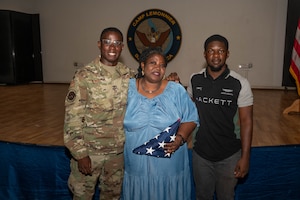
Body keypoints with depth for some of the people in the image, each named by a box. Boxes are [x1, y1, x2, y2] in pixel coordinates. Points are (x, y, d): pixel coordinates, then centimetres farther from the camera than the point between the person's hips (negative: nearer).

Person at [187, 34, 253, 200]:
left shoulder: (240, 84, -14)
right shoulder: (195, 79, -5)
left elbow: (246, 121, -11)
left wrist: (245, 157, -12)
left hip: (229, 155, -2)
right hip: (200, 153, 2)